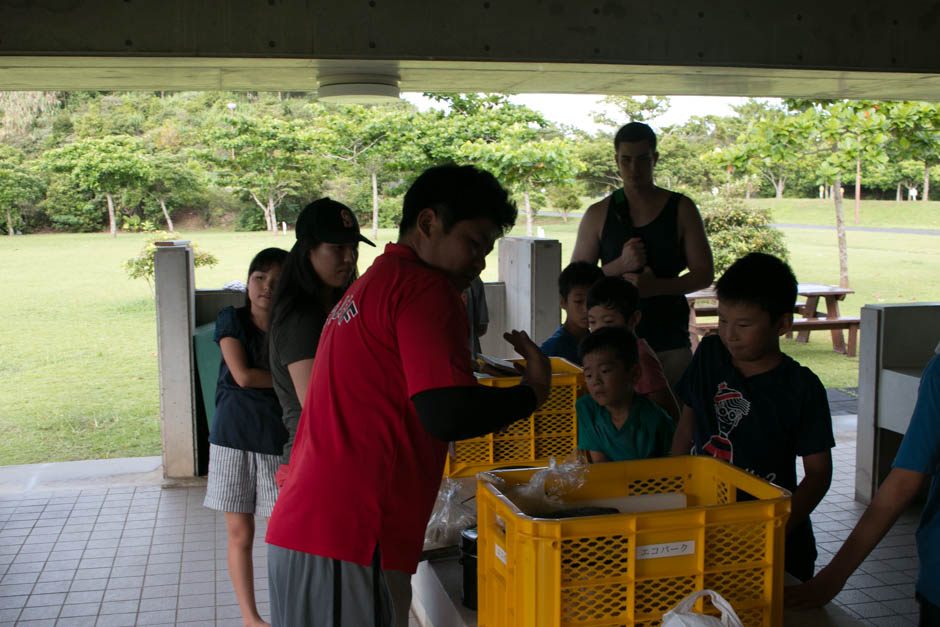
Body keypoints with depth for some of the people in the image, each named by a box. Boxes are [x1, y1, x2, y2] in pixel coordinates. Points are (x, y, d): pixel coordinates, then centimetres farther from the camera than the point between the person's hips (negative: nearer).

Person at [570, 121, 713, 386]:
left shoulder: (681, 209, 5)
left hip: (670, 342, 0)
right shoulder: (598, 215, 6)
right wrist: (621, 265, -13)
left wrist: (656, 286, -14)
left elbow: (705, 273, 3)